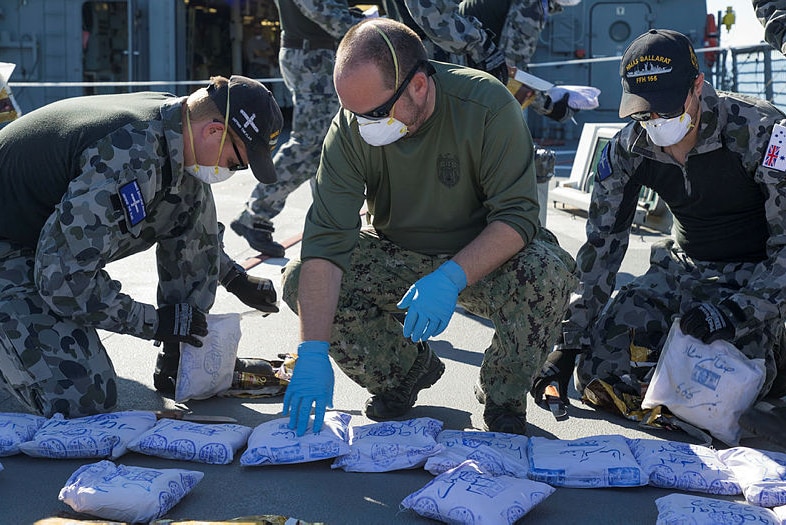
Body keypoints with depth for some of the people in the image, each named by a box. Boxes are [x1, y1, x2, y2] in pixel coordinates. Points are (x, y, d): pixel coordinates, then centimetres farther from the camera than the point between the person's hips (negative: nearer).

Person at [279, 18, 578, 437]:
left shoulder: (486, 105, -27)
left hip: (482, 259, -2)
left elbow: (518, 215, -25)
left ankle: (503, 397, -4)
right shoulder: (351, 126, -20)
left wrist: (452, 278, -42)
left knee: (547, 275, -34)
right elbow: (327, 238, -25)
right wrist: (313, 352, -34)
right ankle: (406, 370, 6)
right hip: (398, 257, 3)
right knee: (301, 280, -19)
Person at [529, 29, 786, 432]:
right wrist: (568, 346, -10)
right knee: (598, 371, -11)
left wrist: (739, 311, -34)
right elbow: (601, 246, -6)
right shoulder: (627, 150, -11)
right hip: (684, 268, 5)